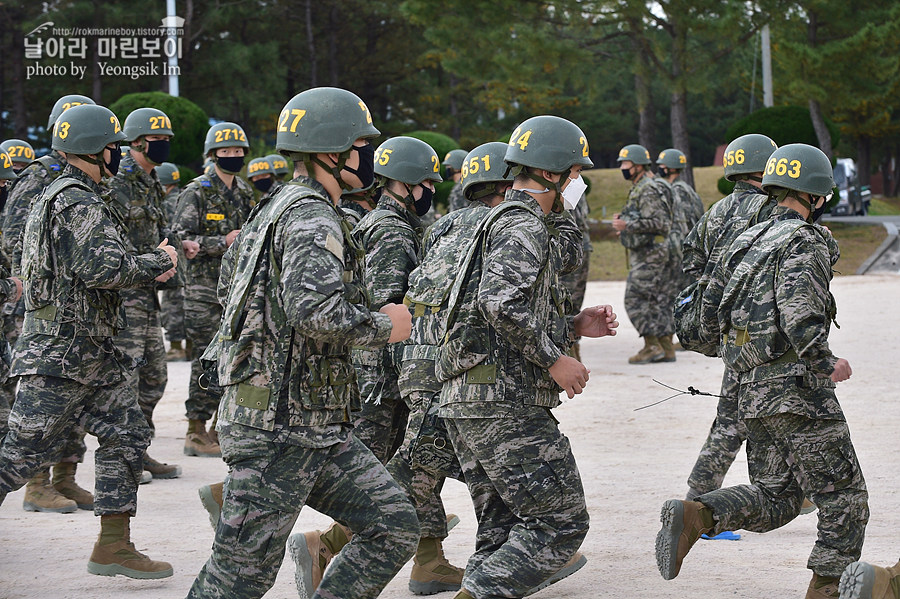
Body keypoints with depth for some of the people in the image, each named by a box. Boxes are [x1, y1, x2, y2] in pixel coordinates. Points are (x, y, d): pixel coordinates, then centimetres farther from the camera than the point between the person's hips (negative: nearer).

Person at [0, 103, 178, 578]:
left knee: (127, 435, 9)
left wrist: (147, 265, 9)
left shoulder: (63, 196, 17)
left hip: (93, 355, 11)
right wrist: (158, 262, -12)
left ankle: (113, 547, 12)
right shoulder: (77, 202, -17)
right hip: (59, 355, -11)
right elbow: (104, 267, -28)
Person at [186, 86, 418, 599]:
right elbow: (315, 311, -33)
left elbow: (229, 279, 30)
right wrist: (382, 327, -16)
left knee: (395, 528, 5)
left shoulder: (277, 209, 16)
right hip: (280, 426, -10)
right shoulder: (315, 220, -16)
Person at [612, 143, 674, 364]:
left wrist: (628, 225, -21)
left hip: (649, 254, -11)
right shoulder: (639, 188, 17)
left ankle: (652, 346, -6)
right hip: (645, 253, 11)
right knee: (658, 300, 10)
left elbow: (659, 222, -23)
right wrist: (624, 223, 14)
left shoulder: (649, 190, -16)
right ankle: (667, 348, 12)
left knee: (635, 299, -9)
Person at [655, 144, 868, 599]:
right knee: (844, 495, 5)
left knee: (774, 497, 13)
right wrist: (828, 365, -10)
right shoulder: (804, 242, -12)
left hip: (753, 390, 8)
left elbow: (710, 315, 17)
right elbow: (801, 318, -25)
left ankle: (695, 515, -8)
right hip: (799, 390, -8)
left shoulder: (745, 241, 14)